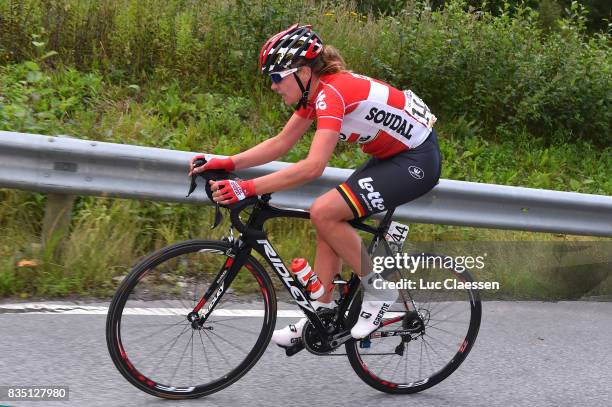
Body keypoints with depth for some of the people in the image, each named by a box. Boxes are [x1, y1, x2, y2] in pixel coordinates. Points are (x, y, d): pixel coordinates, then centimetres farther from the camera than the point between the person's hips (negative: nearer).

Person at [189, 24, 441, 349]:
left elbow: (313, 166, -35)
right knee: (330, 223, 5)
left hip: (416, 161, -10)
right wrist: (226, 164, -4)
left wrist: (248, 188, -36)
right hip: (392, 155, 10)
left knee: (323, 213, -19)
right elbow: (280, 143, 7)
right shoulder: (315, 90, 3)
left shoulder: (332, 92, -25)